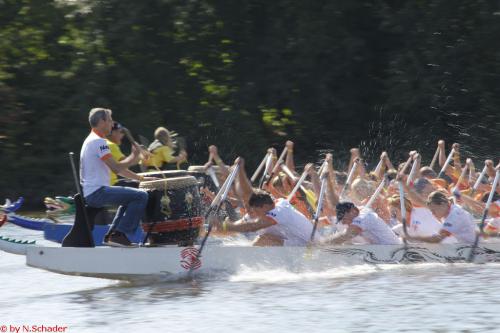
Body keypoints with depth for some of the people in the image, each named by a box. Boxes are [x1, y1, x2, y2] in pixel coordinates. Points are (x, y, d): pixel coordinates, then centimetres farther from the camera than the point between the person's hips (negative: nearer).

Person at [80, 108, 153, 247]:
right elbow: (115, 168, -20)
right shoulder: (99, 142, -13)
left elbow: (116, 168, 22)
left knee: (130, 196, 28)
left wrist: (140, 178, 16)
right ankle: (120, 235, -11)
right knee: (141, 196, -14)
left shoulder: (91, 140, 20)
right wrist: (133, 157, -5)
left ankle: (112, 234, 21)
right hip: (97, 192, -11)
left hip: (89, 193, 11)